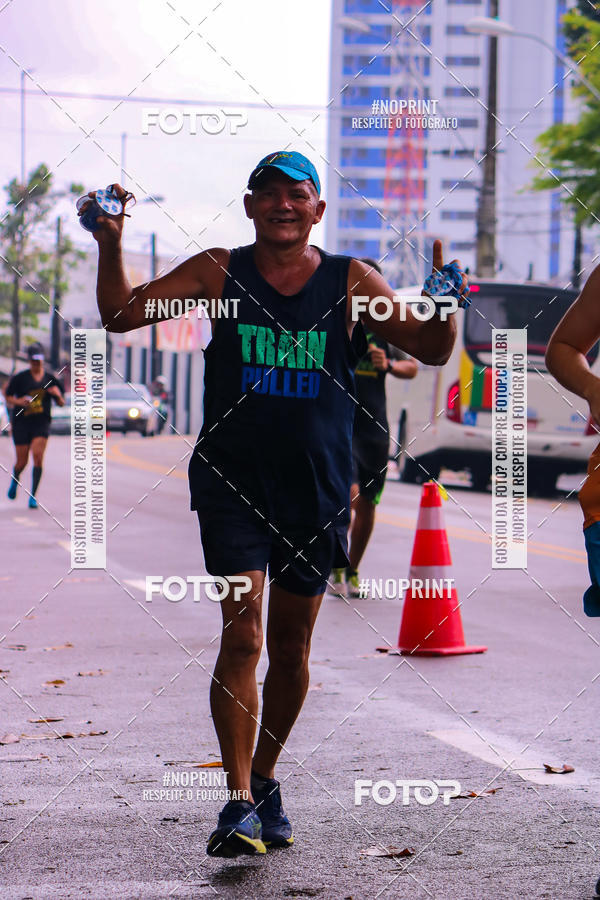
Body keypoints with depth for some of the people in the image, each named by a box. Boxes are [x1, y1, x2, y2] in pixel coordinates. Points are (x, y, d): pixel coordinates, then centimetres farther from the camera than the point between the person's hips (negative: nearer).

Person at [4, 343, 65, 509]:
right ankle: (15, 480, 41)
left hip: (41, 423, 1)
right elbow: (7, 396, 5)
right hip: (21, 422, -1)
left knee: (38, 457, -16)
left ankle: (33, 496, -10)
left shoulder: (50, 379, 5)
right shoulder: (20, 377, -1)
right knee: (22, 462, 5)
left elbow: (61, 403, 11)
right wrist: (18, 401, -15)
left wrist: (58, 395, -10)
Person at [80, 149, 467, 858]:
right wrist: (110, 247, -13)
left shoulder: (350, 282, 3)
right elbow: (121, 315, 2)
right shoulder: (218, 273, 2)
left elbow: (431, 350, 2)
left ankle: (264, 782, 31)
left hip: (317, 489, 2)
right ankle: (238, 803, -9)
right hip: (233, 482, -2)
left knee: (291, 647, 12)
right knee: (242, 635, -14)